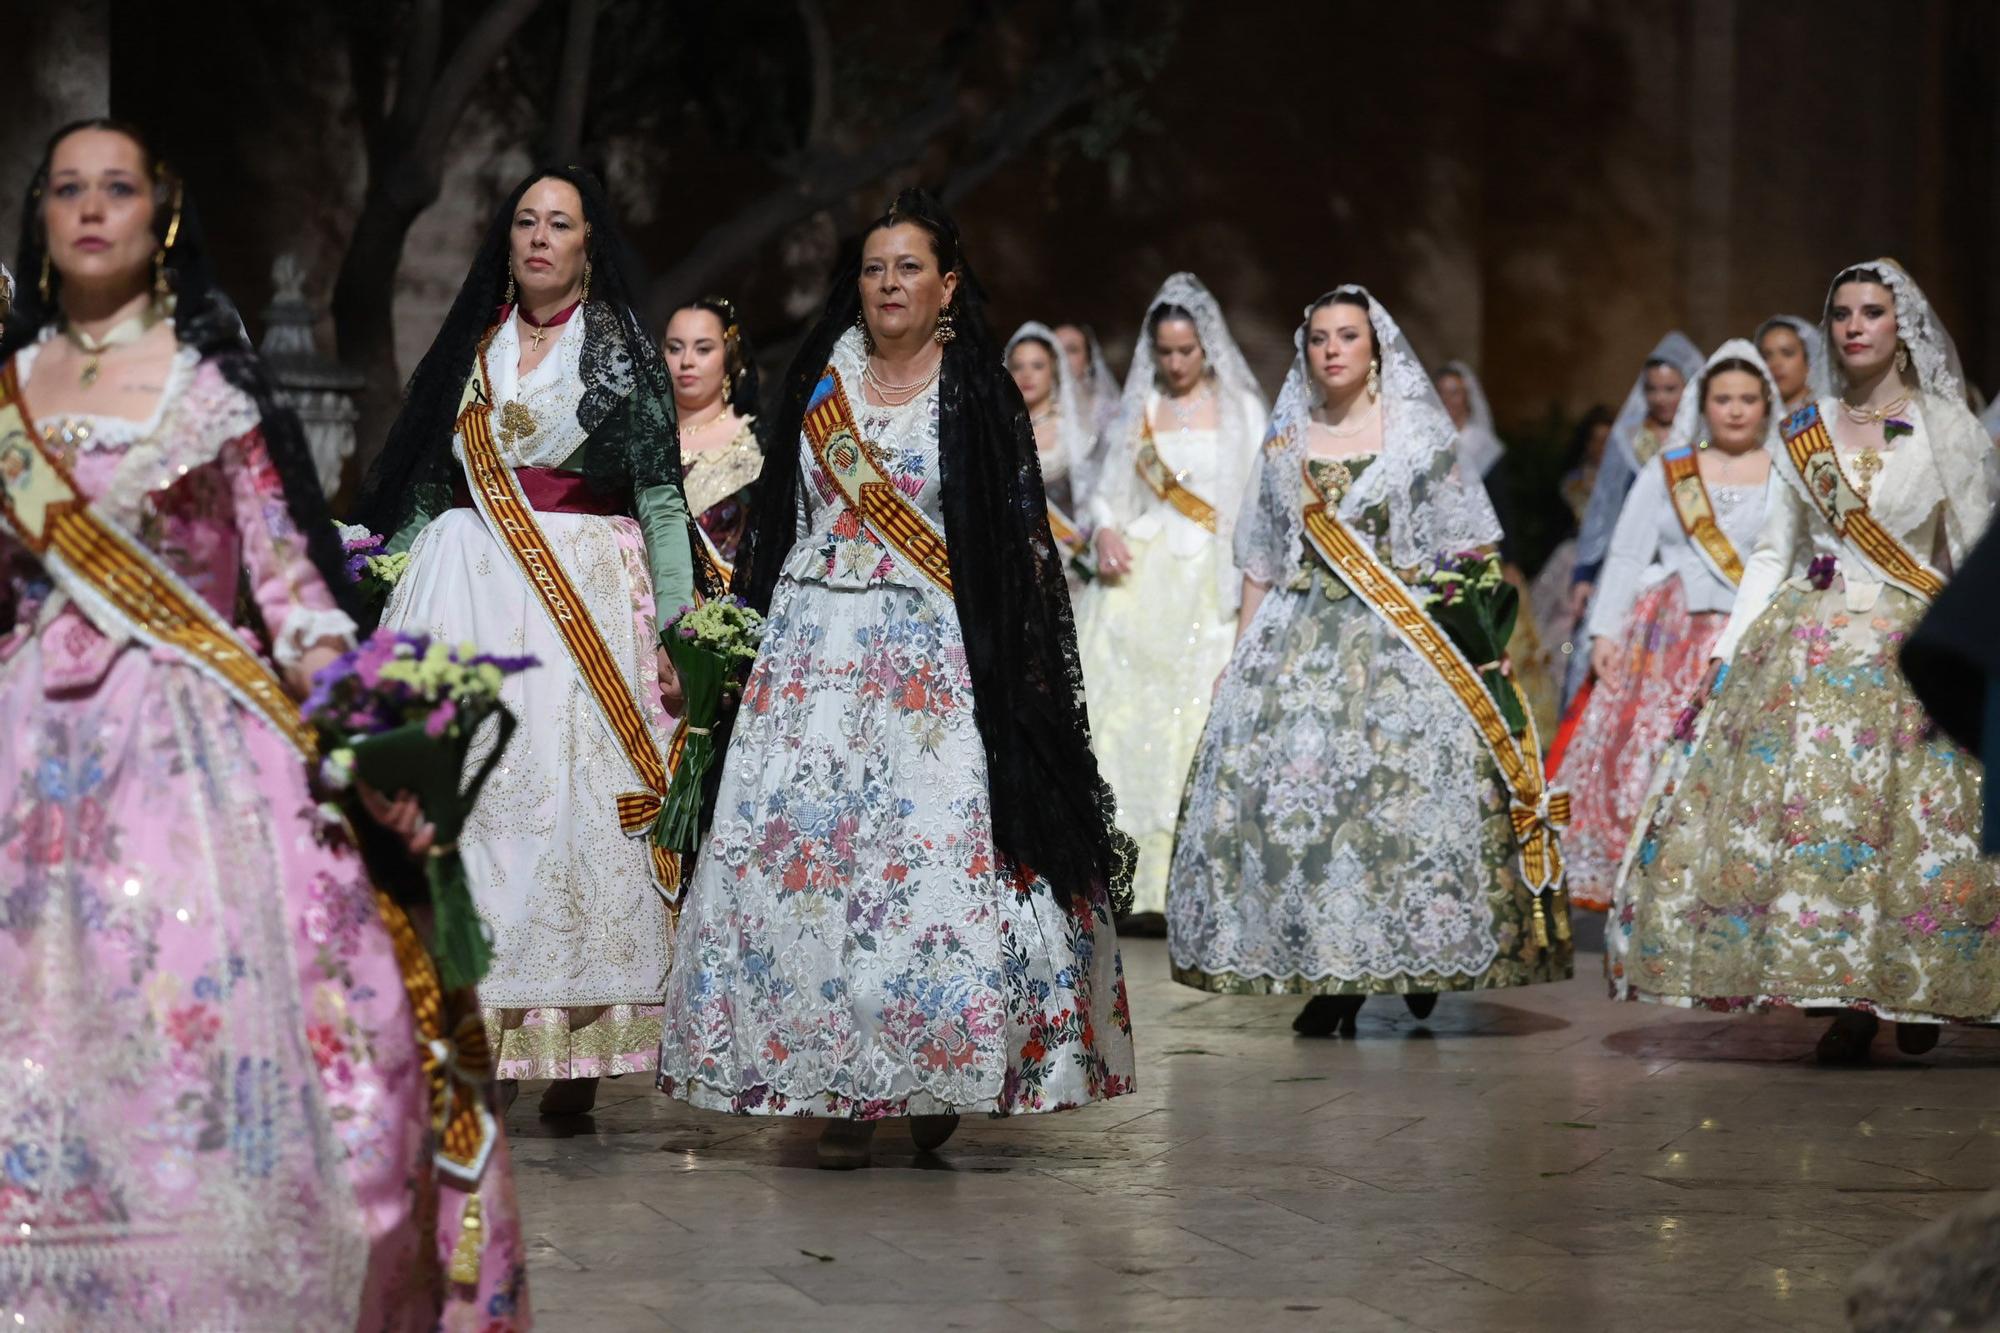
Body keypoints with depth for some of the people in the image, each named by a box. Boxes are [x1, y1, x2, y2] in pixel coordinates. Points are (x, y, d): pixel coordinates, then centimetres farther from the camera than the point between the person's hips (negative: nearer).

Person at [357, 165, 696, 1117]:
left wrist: (677, 630, -7)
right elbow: (425, 488, 17)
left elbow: (661, 496, 1)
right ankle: (471, 1038, -4)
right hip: (471, 591, 3)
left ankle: (579, 1047, -4)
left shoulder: (622, 350, 6)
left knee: (578, 796, -9)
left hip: (589, 593, -3)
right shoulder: (472, 345, 15)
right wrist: (384, 588, 10)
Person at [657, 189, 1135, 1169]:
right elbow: (779, 521, 17)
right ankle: (841, 1086, 0)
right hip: (817, 649, 3)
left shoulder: (980, 396, 2)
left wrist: (1011, 662, -8)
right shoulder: (820, 386, 12)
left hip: (938, 660, -3)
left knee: (940, 849, -9)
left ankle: (937, 1073, 3)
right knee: (807, 844, -5)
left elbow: (1018, 540, 0)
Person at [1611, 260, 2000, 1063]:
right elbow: (1770, 555, 14)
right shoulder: (1805, 432, 12)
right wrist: (1727, 654, 7)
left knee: (1910, 820, -8)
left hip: (1909, 649, -3)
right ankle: (1845, 997, 0)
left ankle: (1913, 993, 8)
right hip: (1809, 644, 3)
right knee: (1799, 806, -8)